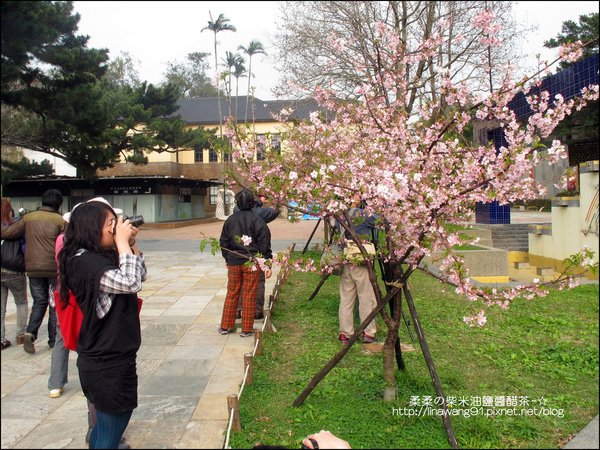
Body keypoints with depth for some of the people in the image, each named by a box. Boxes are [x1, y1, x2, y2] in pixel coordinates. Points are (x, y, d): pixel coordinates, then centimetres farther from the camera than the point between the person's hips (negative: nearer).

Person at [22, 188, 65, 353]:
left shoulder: (27, 217, 5)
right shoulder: (60, 220, -7)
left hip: (33, 268, 3)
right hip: (54, 268, -3)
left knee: (39, 302, 17)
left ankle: (30, 333, -2)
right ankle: (53, 339, 14)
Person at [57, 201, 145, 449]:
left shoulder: (100, 256, 7)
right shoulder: (85, 261, -21)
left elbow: (140, 274, 15)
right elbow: (130, 283, -31)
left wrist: (130, 243, 2)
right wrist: (122, 241, -21)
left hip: (105, 359, 10)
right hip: (109, 364, -10)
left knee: (105, 425, 25)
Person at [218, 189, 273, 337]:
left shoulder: (230, 220, 4)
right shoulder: (258, 221, -8)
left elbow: (223, 242, 11)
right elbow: (265, 245, -9)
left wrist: (227, 259, 23)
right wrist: (267, 265, -5)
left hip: (234, 262, 3)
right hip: (252, 263, -3)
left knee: (231, 294, 14)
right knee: (249, 296, 4)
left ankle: (225, 326, 22)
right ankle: (246, 329, 11)